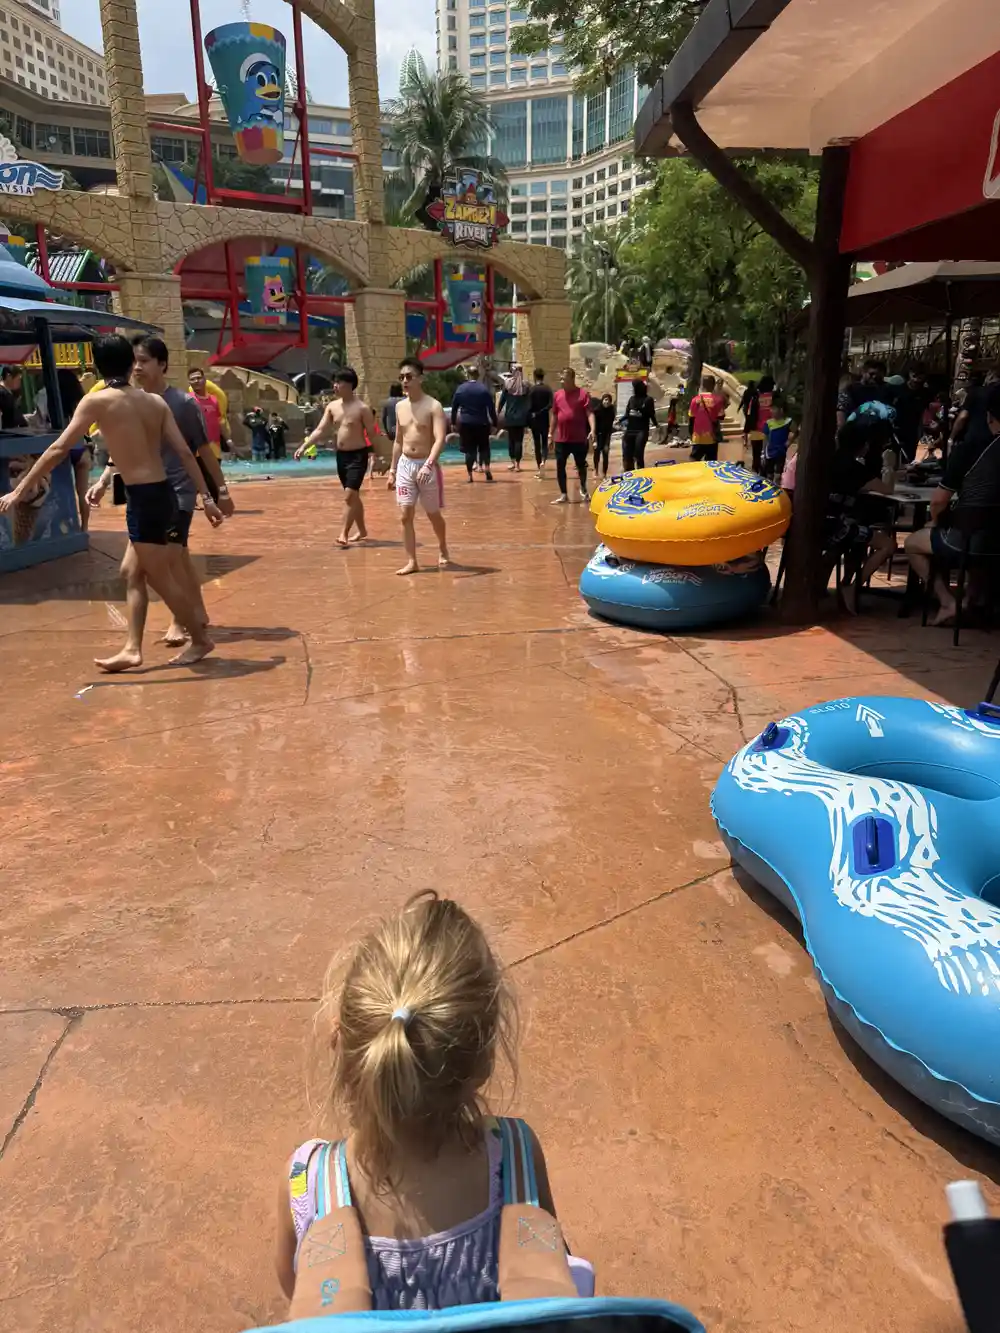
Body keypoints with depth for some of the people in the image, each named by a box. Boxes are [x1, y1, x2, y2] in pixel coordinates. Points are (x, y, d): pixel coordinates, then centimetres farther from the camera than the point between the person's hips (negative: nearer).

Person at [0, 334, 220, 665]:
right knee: (133, 571, 19)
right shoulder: (156, 402, 9)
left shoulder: (96, 401, -5)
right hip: (163, 494, 7)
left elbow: (58, 449, -7)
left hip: (144, 498, -7)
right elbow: (184, 452, 5)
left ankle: (200, 640, 17)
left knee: (161, 578, 6)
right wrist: (206, 496, 9)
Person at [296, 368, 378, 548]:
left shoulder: (362, 408, -12)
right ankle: (362, 531, 28)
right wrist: (303, 446, -6)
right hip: (341, 455, 7)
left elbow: (372, 434, -8)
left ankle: (344, 534, -9)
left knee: (349, 495, -13)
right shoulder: (332, 406, 5)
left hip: (358, 456, -7)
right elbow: (320, 430, 3)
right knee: (353, 496, 15)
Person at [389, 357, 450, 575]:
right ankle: (411, 561, 4)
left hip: (427, 465, -5)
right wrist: (392, 470, 16)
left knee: (433, 514, 9)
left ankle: (443, 551, 34)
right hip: (405, 465, 5)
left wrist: (428, 465, -35)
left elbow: (440, 439, -22)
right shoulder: (400, 407, 8)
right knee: (405, 516, -3)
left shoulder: (434, 406, -11)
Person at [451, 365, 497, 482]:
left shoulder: (460, 389, 1)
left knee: (469, 449, 5)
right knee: (484, 447, 15)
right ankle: (486, 466, -7)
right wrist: (494, 423, 2)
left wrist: (453, 422, 13)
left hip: (466, 423, 1)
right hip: (482, 423, 0)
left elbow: (454, 407, 5)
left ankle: (470, 475, 3)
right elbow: (491, 408, -4)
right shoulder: (484, 389, -4)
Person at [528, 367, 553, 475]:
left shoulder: (532, 389, -7)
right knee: (545, 443, 12)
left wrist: (528, 421, -6)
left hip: (535, 420, -2)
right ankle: (543, 461, -16)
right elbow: (550, 405, -12)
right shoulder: (548, 389, -1)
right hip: (545, 420, 2)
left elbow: (529, 406, -10)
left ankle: (539, 469, 5)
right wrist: (541, 412, -5)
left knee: (537, 444, 6)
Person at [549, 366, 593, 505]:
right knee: (560, 467, 1)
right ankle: (563, 495, 9)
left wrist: (592, 429, -25)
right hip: (561, 439, 3)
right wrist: (551, 435, 14)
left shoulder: (583, 393, -5)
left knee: (581, 465, 11)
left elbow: (589, 413, -11)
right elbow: (554, 416, 14)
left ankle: (583, 489, 34)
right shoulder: (557, 394, 7)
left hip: (579, 438, -3)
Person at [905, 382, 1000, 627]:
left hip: (968, 542, -5)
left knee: (912, 543, 21)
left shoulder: (969, 448, -11)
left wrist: (935, 521, 14)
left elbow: (939, 499, -7)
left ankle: (948, 602, 7)